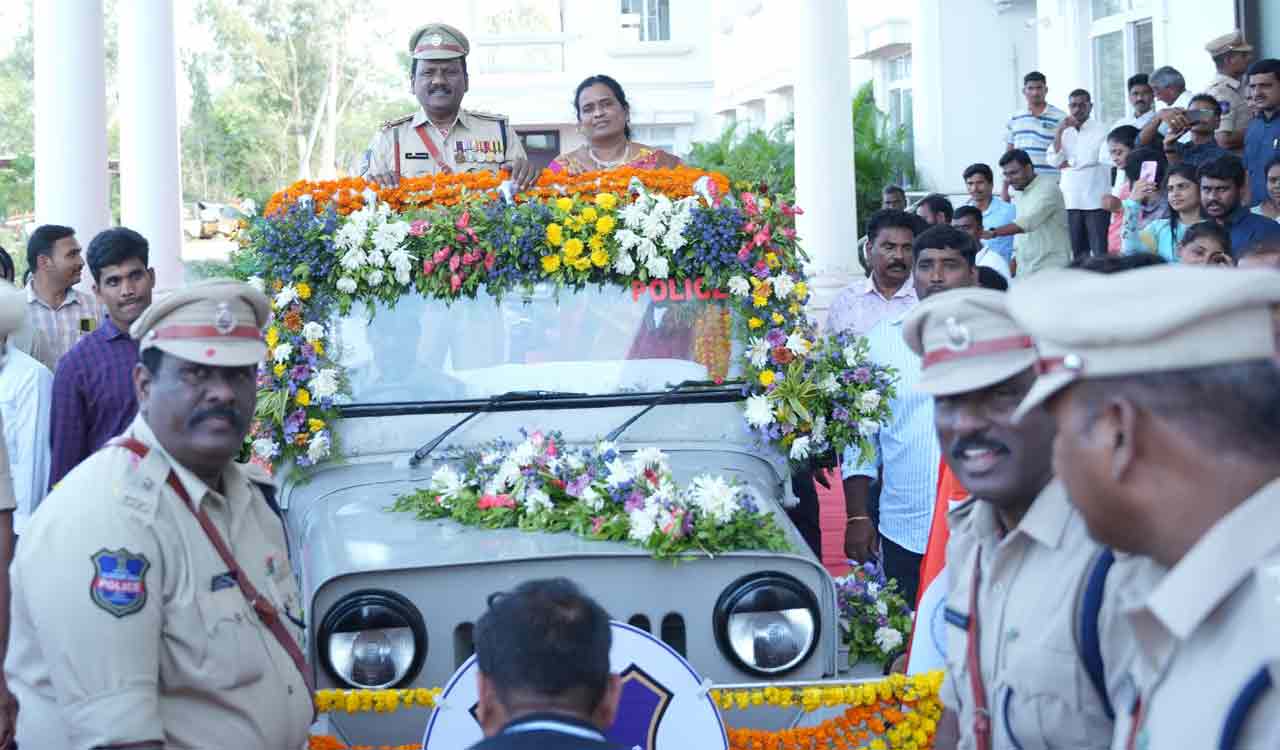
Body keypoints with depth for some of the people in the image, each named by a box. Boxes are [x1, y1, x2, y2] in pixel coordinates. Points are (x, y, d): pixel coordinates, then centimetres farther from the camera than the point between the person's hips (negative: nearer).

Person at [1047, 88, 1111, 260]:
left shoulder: (1100, 130, -2)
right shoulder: (1064, 133, 15)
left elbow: (1091, 158, -13)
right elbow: (1053, 160, 2)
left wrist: (1066, 164, 2)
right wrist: (1059, 131, -5)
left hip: (1095, 201, -5)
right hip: (1071, 201, 5)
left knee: (1101, 252, -6)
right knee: (1078, 253, 8)